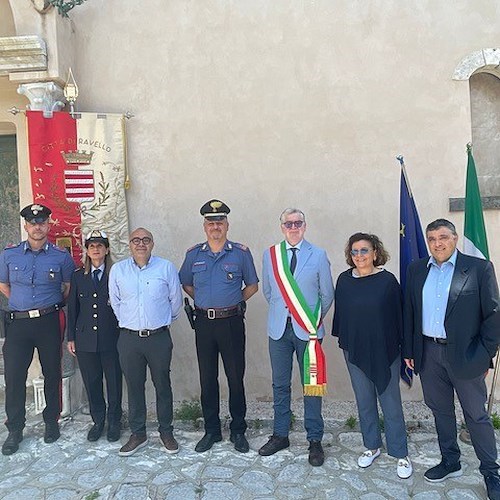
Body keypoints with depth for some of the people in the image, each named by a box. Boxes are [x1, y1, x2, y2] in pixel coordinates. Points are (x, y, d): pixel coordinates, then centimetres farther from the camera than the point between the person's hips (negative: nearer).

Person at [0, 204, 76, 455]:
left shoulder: (61, 256, -1)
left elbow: (69, 287, 10)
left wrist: (53, 305, 6)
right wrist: (23, 304, 13)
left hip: (49, 322, -1)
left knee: (52, 373, 9)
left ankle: (51, 422, 28)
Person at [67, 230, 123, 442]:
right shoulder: (78, 277, 7)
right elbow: (72, 309, 10)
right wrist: (71, 338, 7)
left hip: (111, 339, -2)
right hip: (85, 340, 3)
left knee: (114, 382, 6)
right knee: (91, 383, 12)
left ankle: (114, 422, 25)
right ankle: (98, 421, 30)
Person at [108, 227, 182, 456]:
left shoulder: (166, 267, -3)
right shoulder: (117, 270, 3)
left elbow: (175, 300, 6)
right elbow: (115, 302, 14)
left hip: (159, 337, -1)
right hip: (129, 337, 2)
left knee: (163, 385, 8)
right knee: (134, 386, 11)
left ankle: (166, 432, 24)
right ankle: (138, 434, 26)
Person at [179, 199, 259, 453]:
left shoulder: (241, 253, -1)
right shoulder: (194, 254, 6)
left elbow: (252, 285, 8)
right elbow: (185, 284, 18)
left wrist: (235, 301, 0)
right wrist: (203, 300, 8)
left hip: (231, 321, -2)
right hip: (204, 322, 2)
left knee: (236, 378, 5)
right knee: (207, 379, 11)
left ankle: (238, 431, 22)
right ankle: (211, 430, 26)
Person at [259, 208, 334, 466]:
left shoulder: (318, 255, -1)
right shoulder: (270, 254, 5)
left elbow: (327, 294, 6)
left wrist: (314, 319, 7)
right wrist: (280, 311, 12)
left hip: (307, 329, -2)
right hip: (279, 328, 2)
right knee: (280, 385, 12)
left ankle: (315, 440, 22)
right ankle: (280, 435, 29)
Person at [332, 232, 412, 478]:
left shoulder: (387, 280, -9)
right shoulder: (344, 280, -1)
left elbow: (398, 314, -5)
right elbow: (339, 312, 7)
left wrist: (401, 346, -4)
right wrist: (341, 339, 8)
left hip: (384, 352, -3)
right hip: (354, 351, 3)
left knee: (390, 403, 7)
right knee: (364, 401, 16)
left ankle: (400, 453, 24)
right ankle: (372, 446, 34)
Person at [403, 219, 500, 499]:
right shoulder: (417, 270, 5)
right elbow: (410, 312, 8)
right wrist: (409, 350, 6)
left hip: (464, 354, -4)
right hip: (428, 353, 4)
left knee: (477, 415, 9)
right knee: (440, 411, 17)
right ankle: (450, 462, 35)